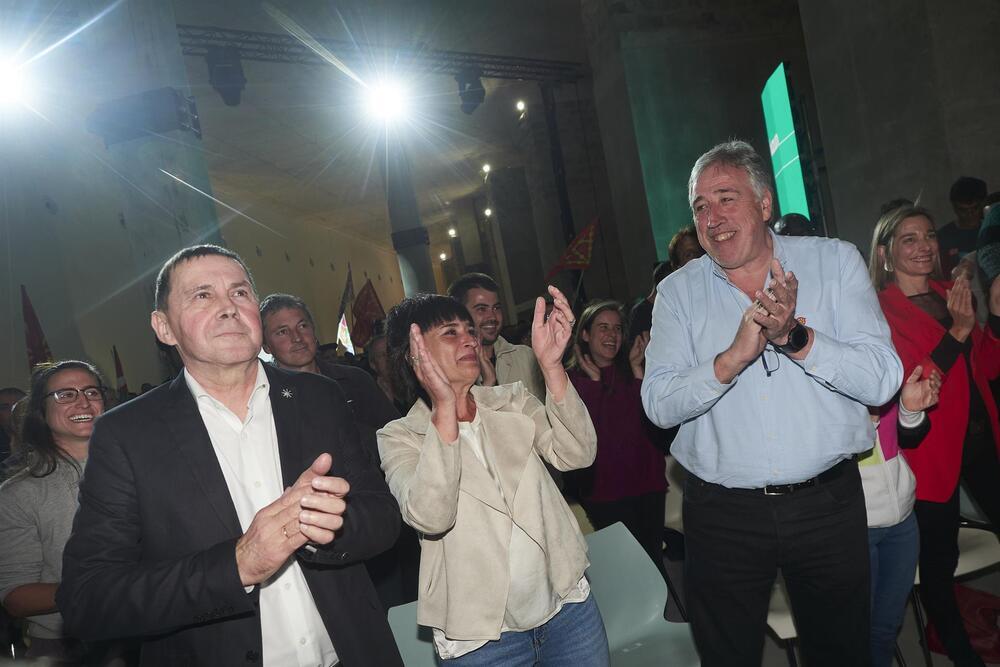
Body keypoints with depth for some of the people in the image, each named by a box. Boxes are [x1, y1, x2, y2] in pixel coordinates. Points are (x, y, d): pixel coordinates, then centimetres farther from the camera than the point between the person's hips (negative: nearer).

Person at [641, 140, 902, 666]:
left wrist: (795, 336, -26)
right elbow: (659, 405, -10)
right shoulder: (677, 292, -1)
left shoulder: (835, 261, -2)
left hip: (828, 501, 1)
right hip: (721, 512, 0)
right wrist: (734, 356, -26)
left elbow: (882, 380, -10)